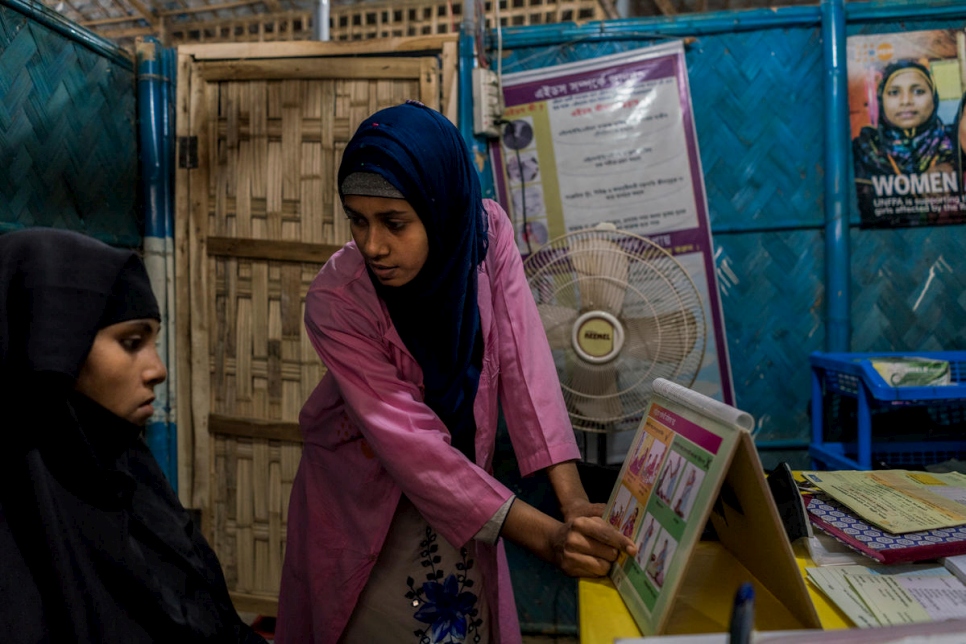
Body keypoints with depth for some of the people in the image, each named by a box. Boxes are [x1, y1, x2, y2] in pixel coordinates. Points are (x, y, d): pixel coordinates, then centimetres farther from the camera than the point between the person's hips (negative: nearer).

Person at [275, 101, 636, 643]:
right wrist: (547, 537, -35)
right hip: (362, 496, -2)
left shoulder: (488, 231, -20)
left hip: (461, 481, 3)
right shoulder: (335, 302, -29)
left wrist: (574, 502, -30)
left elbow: (521, 359, -22)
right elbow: (409, 442, -31)